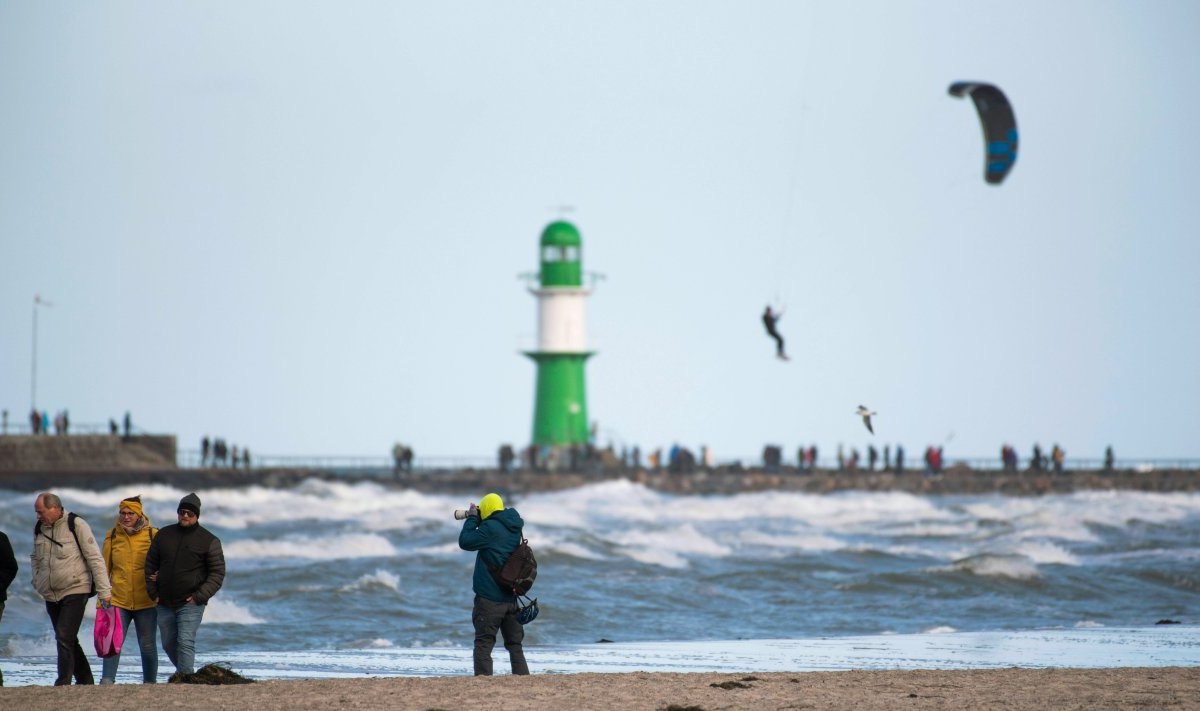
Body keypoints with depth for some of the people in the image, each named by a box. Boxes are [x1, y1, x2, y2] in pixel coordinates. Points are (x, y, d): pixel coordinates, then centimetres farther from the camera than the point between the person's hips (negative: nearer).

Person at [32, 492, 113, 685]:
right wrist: (37, 582, 11)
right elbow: (36, 558, 24)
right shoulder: (39, 529, 8)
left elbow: (94, 558, -9)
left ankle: (63, 685, -15)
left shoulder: (76, 525, -9)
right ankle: (86, 681, 20)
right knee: (69, 641, 10)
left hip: (75, 591, -6)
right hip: (51, 595, 6)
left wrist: (104, 590, -12)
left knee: (64, 638, -16)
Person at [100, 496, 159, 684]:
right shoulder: (112, 536, 5)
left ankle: (150, 683, 18)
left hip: (146, 602, -1)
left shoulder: (152, 535, -1)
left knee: (148, 645, 7)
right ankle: (107, 681, -12)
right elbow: (104, 568, 9)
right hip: (118, 600, 1)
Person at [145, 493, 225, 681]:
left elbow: (217, 573, -3)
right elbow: (150, 564, 17)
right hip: (165, 604, 5)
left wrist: (199, 596, -13)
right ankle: (182, 672, 30)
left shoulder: (209, 541, -1)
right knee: (169, 644, 12)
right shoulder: (163, 535, 11)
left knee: (185, 642, -16)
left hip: (191, 604, -5)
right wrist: (153, 591, 6)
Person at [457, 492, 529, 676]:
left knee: (484, 644, -4)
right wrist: (475, 519, 16)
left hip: (489, 599, -7)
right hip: (510, 598, 7)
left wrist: (472, 518, 3)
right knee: (515, 645, 12)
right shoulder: (514, 528, 9)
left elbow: (465, 542, -8)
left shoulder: (490, 528, -16)